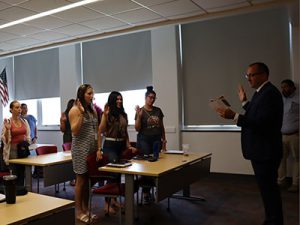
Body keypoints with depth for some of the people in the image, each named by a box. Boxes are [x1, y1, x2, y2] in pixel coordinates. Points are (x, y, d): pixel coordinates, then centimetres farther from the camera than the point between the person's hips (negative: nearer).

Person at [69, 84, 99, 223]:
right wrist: (81, 113, -22)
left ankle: (85, 209, 22)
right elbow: (74, 131, -18)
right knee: (81, 180, 1)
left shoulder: (92, 109, 12)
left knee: (88, 179, 11)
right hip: (81, 148, -7)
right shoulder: (75, 110, -9)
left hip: (92, 147, 7)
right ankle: (78, 211, 14)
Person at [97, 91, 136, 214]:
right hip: (110, 145, -6)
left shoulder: (123, 114, 11)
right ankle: (107, 203, 5)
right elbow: (100, 132, -11)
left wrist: (128, 145, 12)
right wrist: (99, 149, -17)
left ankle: (114, 199, 25)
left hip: (121, 145, 6)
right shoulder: (107, 114, -7)